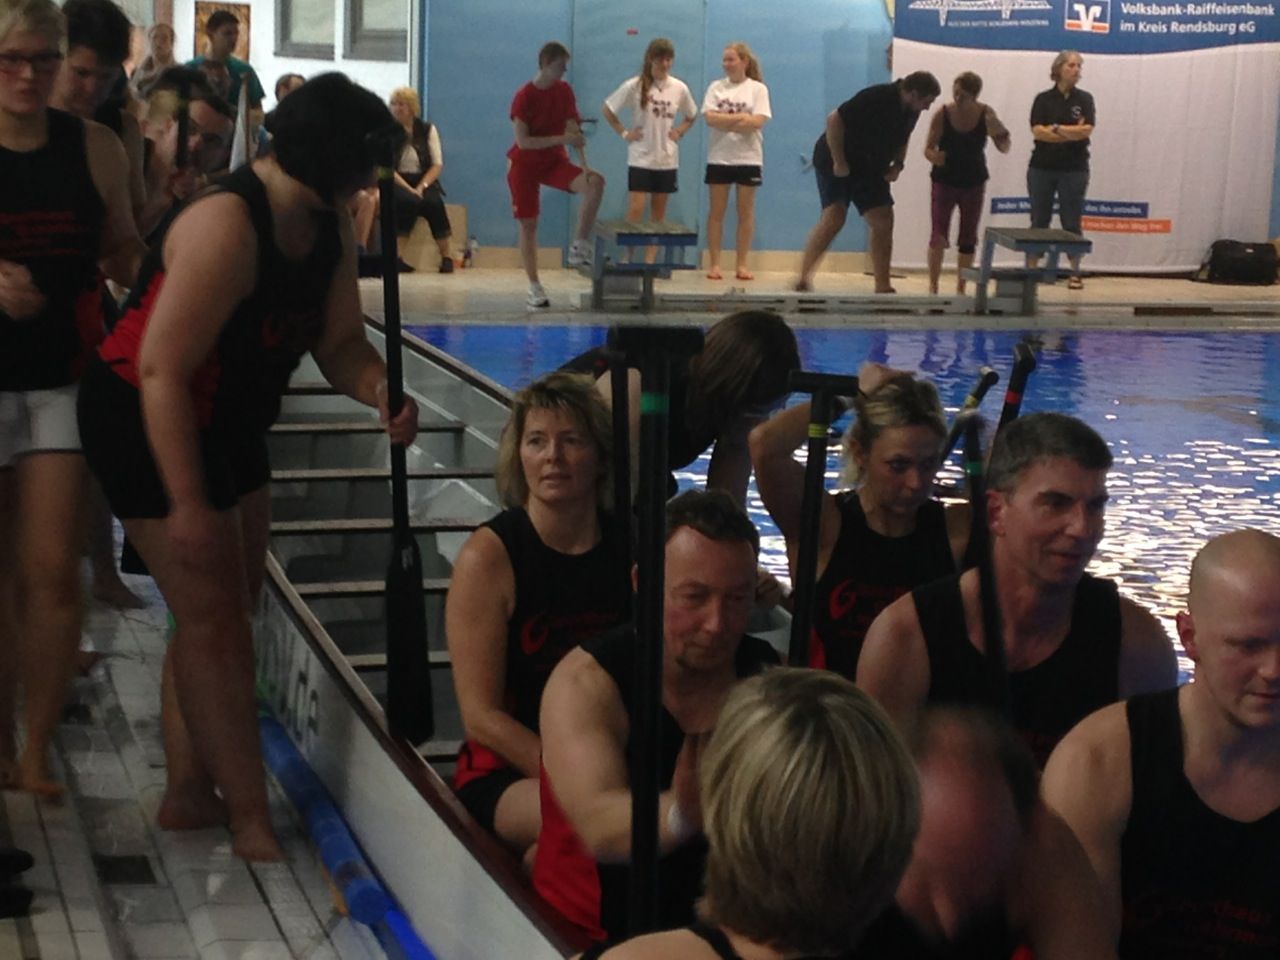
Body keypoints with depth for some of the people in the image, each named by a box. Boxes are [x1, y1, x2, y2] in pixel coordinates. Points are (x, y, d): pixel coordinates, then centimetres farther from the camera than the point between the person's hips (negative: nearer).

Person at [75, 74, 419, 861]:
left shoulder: (329, 223, -2)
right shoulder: (228, 227, -29)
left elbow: (340, 340, 2)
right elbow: (162, 370, -30)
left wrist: (383, 393, -21)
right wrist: (188, 504, -31)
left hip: (227, 424, 9)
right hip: (148, 422, -9)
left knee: (228, 614, 15)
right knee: (214, 620, -6)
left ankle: (190, 793, 27)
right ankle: (252, 822, 2)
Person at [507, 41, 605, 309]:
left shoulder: (564, 91, -1)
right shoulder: (524, 97, -15)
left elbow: (574, 130, -3)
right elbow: (522, 141, -20)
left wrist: (584, 165, -15)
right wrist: (561, 139, -27)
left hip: (555, 161, 4)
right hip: (525, 164, -4)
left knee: (595, 183, -22)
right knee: (528, 224, -2)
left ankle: (579, 247, -16)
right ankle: (534, 287, 6)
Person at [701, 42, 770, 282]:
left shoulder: (758, 89, 1)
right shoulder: (716, 87, 5)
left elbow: (757, 122, -12)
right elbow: (710, 118, -8)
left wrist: (725, 121, -12)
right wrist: (741, 118, -11)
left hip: (748, 158, -1)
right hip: (719, 157, 1)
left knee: (746, 211, 3)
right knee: (716, 211, 1)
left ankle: (741, 264, 9)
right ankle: (714, 263, 6)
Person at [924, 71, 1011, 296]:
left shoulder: (985, 114, -12)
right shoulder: (942, 114, -16)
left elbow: (1004, 149, -6)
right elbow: (928, 148, -10)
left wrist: (1001, 134, -28)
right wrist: (934, 156, -33)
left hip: (974, 183, 2)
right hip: (945, 180, -2)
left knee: (968, 239, 8)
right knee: (938, 237, -12)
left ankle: (961, 288, 18)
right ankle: (933, 287, -4)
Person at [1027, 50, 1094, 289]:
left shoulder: (1084, 99, 4)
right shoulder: (1043, 99, 2)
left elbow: (1087, 130, -10)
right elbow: (1037, 132, -10)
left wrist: (1056, 129, -11)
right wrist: (1072, 133, -11)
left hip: (1074, 169, 0)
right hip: (1042, 168, 0)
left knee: (1072, 223, 3)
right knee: (1039, 221, 5)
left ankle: (1075, 273, 8)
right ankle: (1030, 270, 9)